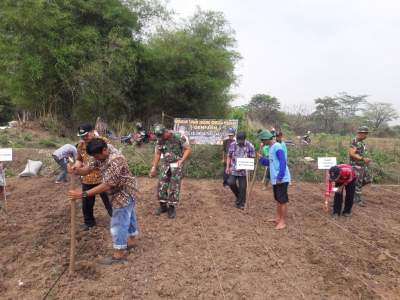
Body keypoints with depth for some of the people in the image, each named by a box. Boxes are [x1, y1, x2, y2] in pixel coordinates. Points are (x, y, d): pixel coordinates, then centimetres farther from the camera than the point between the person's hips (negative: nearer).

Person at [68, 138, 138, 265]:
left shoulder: (115, 161, -35)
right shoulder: (103, 153, -6)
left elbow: (105, 185, -36)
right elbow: (91, 167, -3)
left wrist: (83, 194, -36)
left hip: (124, 193, -10)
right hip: (123, 191, 10)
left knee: (118, 223, -1)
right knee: (128, 216, 24)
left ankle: (119, 254, 13)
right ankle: (131, 240, 42)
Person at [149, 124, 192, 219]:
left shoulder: (178, 137, -16)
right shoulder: (160, 140, -1)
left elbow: (188, 149, -11)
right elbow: (157, 154, 6)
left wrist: (181, 160, -22)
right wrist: (154, 167, 3)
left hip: (176, 165, -4)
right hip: (165, 165, 5)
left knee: (174, 186, -3)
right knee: (162, 185, 3)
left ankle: (172, 207, 8)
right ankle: (163, 205, 17)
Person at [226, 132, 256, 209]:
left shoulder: (250, 146, -7)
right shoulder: (232, 145, -2)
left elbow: (252, 158, -1)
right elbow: (229, 157, 7)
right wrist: (227, 167, 0)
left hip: (244, 170, -1)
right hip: (233, 169, 2)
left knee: (242, 187, 1)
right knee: (231, 182, -11)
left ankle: (240, 203, 16)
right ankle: (238, 195, 19)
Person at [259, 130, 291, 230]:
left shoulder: (277, 147, -16)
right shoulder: (271, 148, 14)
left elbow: (283, 162, -22)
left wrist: (279, 177, -26)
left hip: (281, 179, -10)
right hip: (275, 179, 10)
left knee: (283, 200, -2)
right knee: (278, 199, 18)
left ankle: (283, 221, 5)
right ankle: (278, 218, 30)